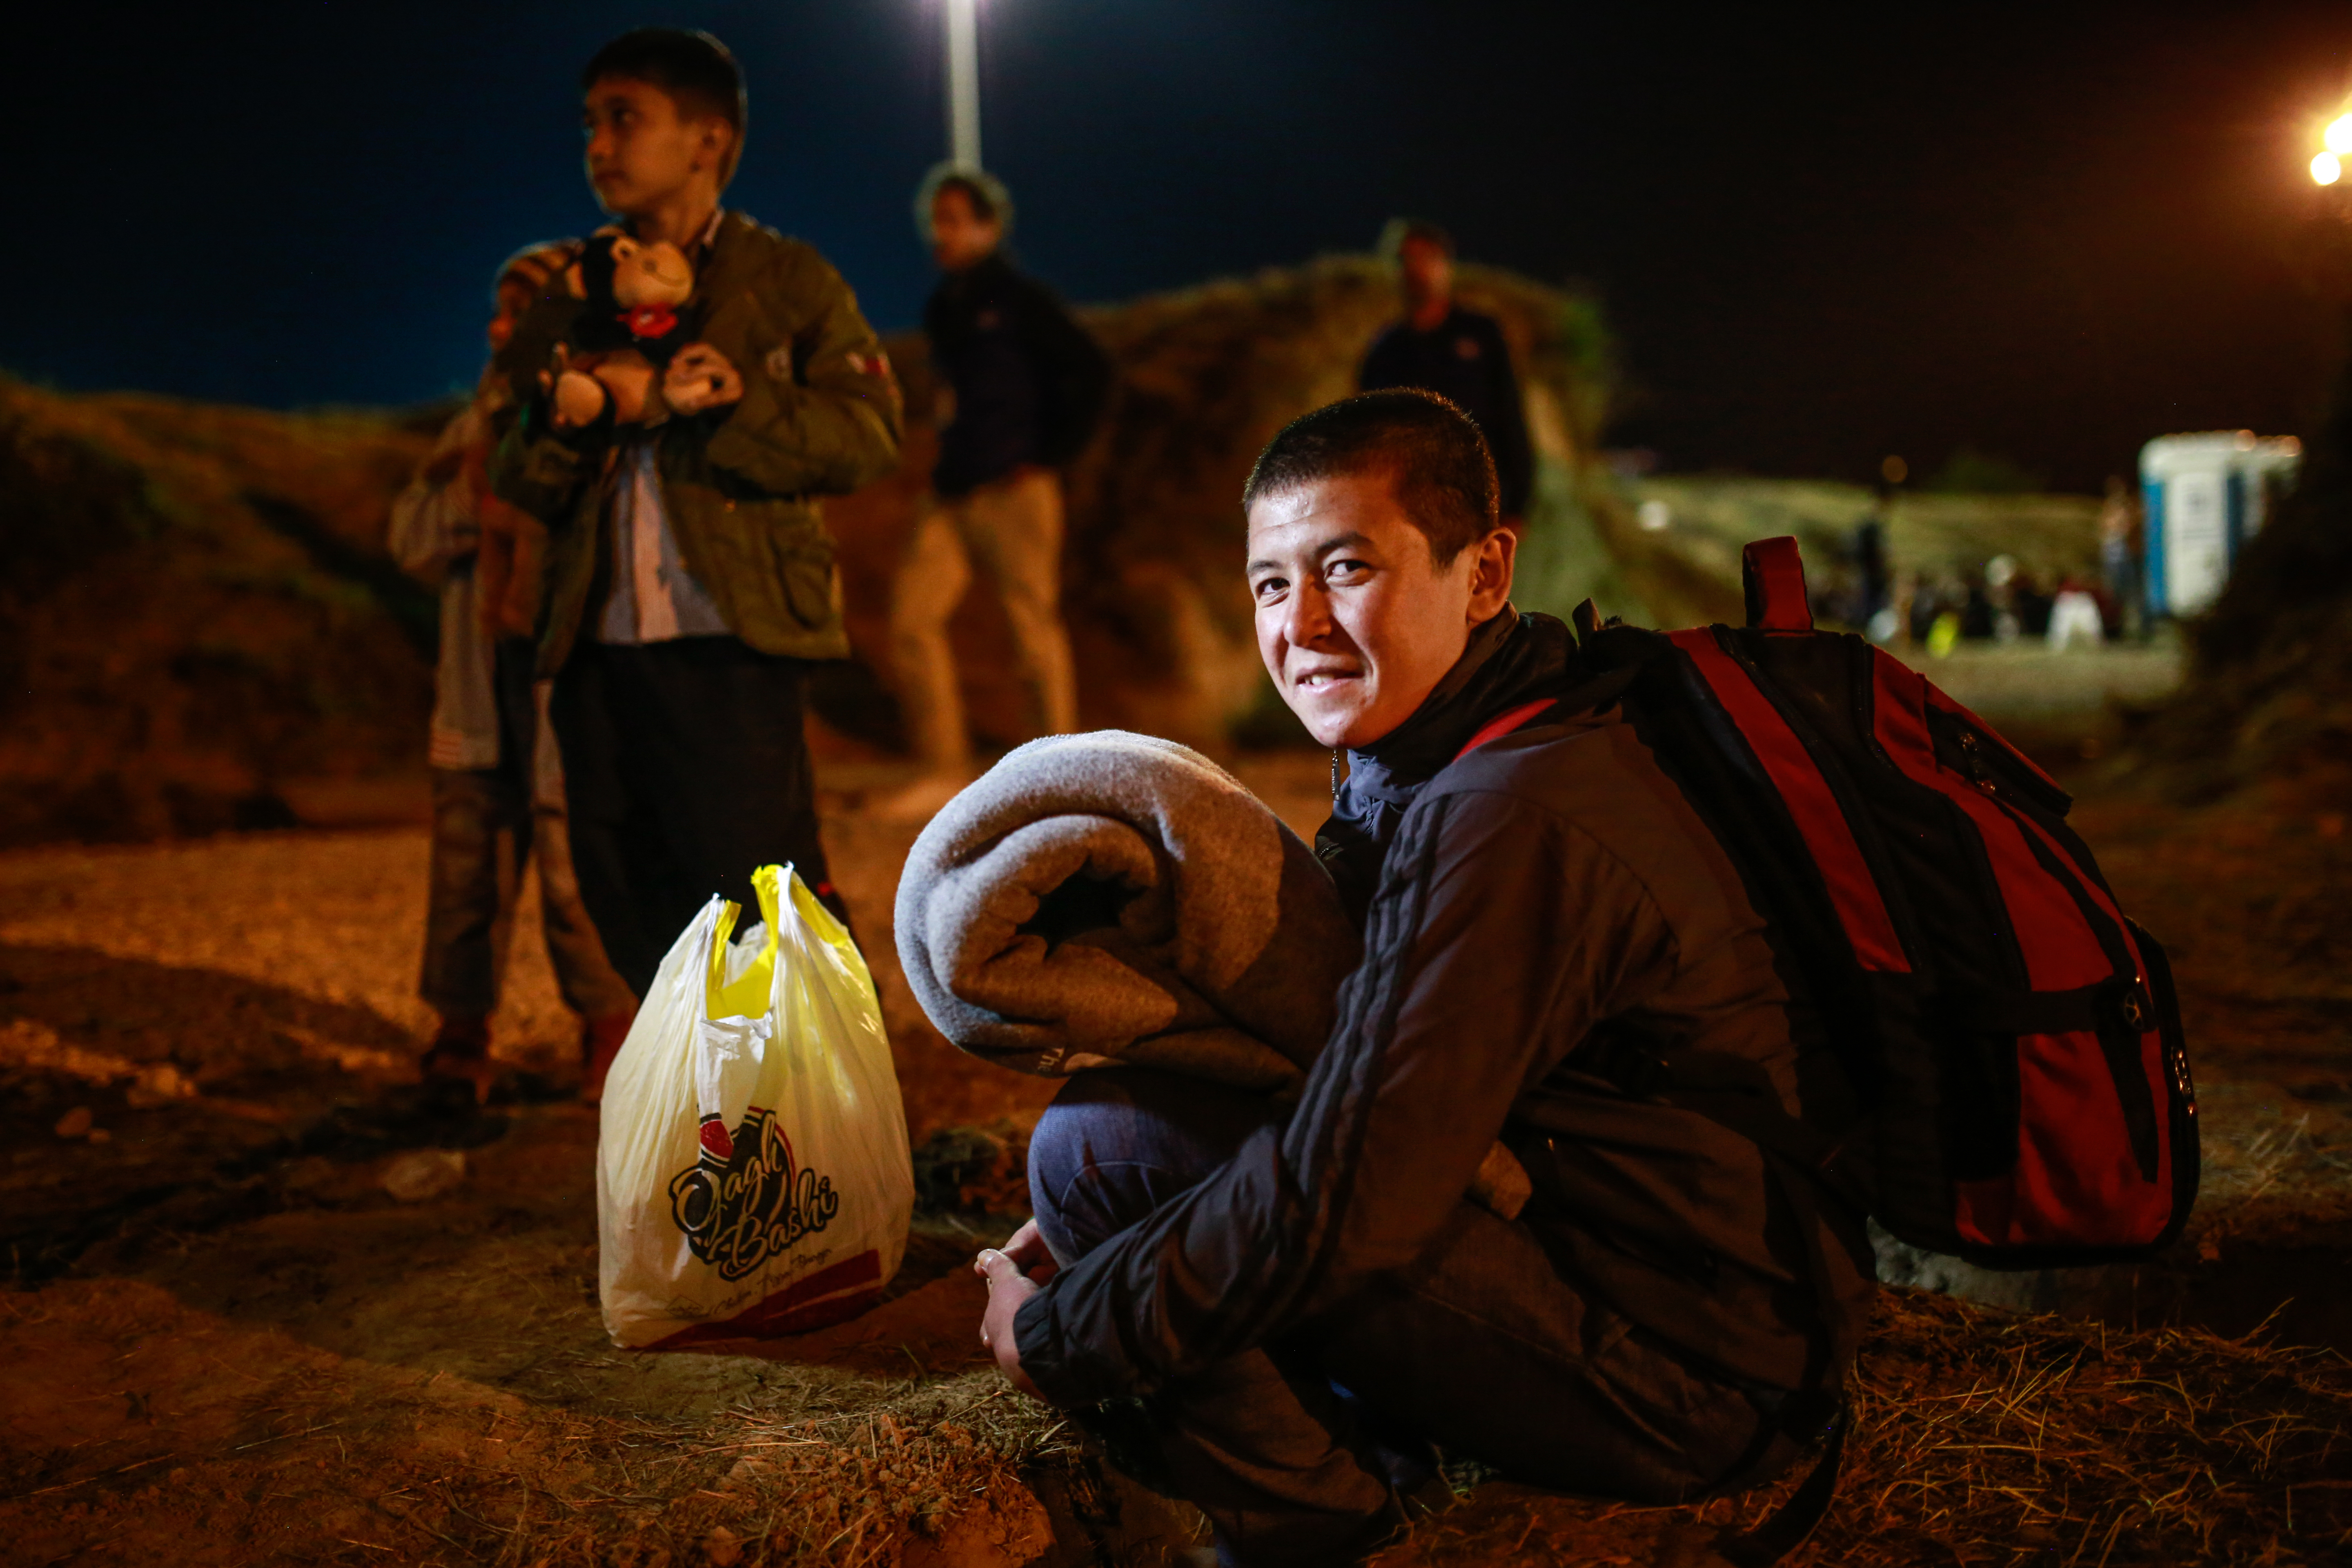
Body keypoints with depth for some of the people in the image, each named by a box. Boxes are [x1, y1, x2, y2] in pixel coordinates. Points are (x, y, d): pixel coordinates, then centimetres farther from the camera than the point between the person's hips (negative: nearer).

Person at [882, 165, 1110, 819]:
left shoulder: (1018, 298, -5)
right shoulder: (944, 306, 15)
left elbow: (1090, 372, -10)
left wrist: (1048, 454, -10)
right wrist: (948, 464, 14)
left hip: (1013, 491, -7)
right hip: (953, 494, 7)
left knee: (1034, 624, -2)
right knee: (912, 617, 0)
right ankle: (946, 772, 7)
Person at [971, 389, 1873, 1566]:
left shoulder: (1509, 824, -26)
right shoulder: (1428, 763, 7)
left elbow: (1329, 1211, -27)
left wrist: (1053, 1333, -11)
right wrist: (1096, 1240, 7)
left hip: (1682, 1377, -10)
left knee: (1101, 1147, -17)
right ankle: (1369, 1454, 11)